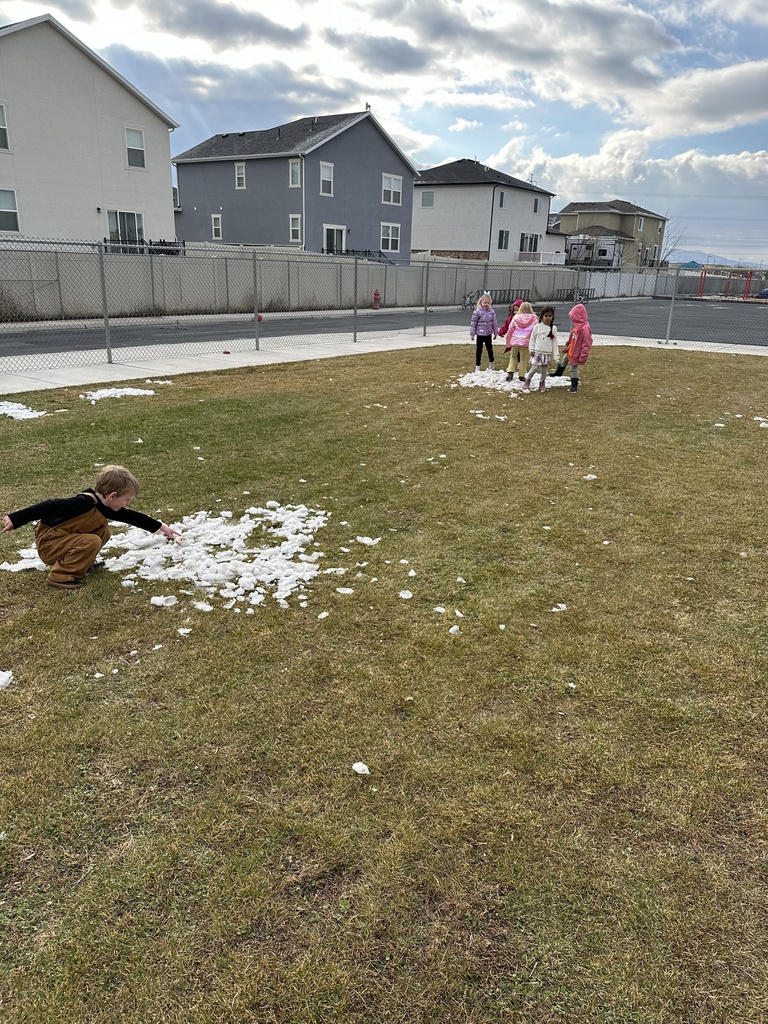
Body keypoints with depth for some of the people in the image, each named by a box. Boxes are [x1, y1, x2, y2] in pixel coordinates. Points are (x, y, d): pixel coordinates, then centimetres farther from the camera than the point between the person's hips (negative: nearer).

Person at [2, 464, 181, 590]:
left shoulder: (105, 505, 1)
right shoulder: (85, 502, -28)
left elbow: (132, 517, 14)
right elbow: (50, 506, -30)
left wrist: (161, 527, 19)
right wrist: (15, 519, -32)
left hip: (62, 537, 9)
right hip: (49, 542, -9)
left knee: (103, 531, 7)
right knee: (92, 542, -27)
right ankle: (60, 575, -18)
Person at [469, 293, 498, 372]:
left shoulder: (491, 312, 0)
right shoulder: (477, 312, -12)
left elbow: (494, 322, 8)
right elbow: (473, 323, -9)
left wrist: (495, 332, 11)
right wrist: (472, 334, -8)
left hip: (488, 334, 4)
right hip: (480, 335, -4)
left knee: (490, 349, 18)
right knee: (479, 351, 0)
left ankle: (491, 365, 36)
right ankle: (477, 367, 7)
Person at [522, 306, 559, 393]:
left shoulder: (553, 328, 3)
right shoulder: (537, 326, -2)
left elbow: (555, 343, 5)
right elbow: (532, 339, 4)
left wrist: (555, 356, 3)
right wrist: (531, 349, -5)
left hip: (547, 354, 2)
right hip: (537, 352, -2)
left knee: (544, 370, 8)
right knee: (534, 368, -7)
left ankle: (542, 385, 20)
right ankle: (526, 383, 7)